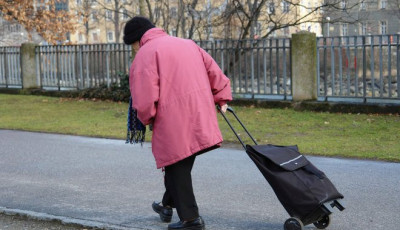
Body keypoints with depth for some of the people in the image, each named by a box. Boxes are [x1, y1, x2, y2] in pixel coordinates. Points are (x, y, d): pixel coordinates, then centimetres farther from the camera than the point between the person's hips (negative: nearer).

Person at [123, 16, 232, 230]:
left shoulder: (145, 54, -4)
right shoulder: (187, 44, 20)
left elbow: (144, 100, -12)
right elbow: (214, 72, 18)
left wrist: (147, 119, 5)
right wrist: (222, 99, 21)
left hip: (173, 122, -7)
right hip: (201, 116, 7)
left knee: (177, 167, 3)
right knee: (182, 164, 19)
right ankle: (168, 205, 33)